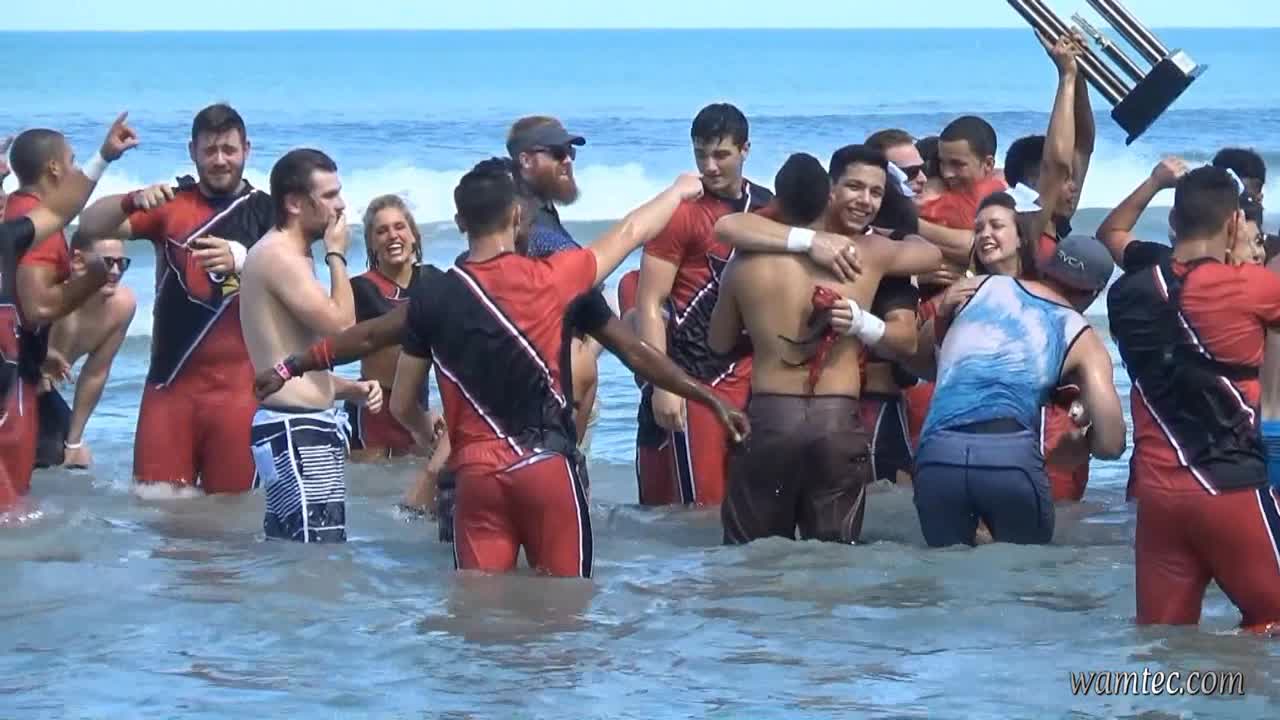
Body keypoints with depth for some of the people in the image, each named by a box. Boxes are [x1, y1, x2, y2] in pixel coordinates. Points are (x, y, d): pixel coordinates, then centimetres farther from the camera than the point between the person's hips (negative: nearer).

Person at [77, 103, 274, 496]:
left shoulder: (268, 212, 4)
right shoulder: (171, 204, 8)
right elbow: (91, 226, -2)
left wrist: (241, 260, -26)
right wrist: (133, 200, -23)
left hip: (238, 385, -2)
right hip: (171, 381, 2)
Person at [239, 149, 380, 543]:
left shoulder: (290, 257, 21)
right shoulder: (278, 255, -12)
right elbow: (342, 328, -18)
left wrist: (351, 389, 11)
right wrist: (337, 255, -7)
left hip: (299, 428, 11)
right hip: (293, 432, -11)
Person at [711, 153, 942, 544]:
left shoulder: (746, 264, 2)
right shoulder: (870, 254, 3)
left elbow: (720, 343, 16)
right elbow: (931, 252, 24)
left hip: (769, 418, 0)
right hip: (838, 422, 1)